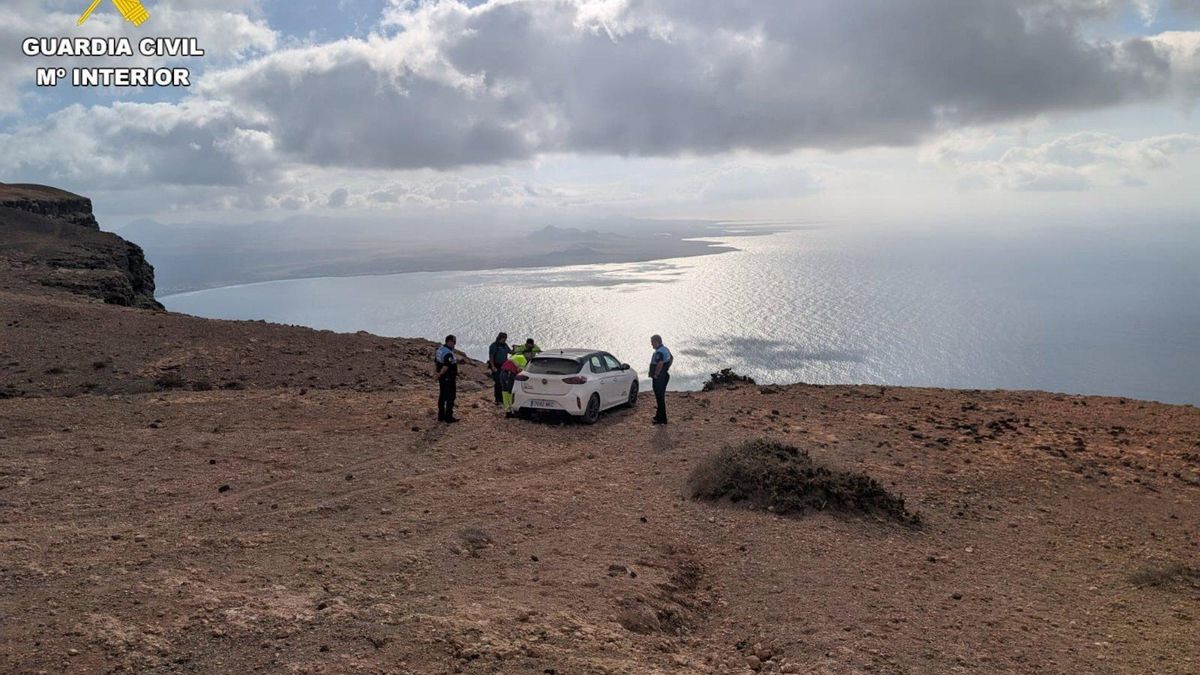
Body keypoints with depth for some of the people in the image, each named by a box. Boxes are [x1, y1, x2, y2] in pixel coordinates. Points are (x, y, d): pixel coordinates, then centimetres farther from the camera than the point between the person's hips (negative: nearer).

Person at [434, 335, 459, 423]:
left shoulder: (440, 349, 8)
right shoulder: (449, 353, -23)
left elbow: (435, 362, 13)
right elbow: (446, 367, -29)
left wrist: (435, 372, 7)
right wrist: (439, 374, -16)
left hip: (442, 378, 9)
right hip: (449, 378, -9)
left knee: (442, 396, 15)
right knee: (450, 397, -1)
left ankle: (441, 416, 22)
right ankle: (449, 418, 3)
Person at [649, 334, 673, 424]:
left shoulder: (659, 352, -24)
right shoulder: (665, 349, 9)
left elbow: (660, 364, -37)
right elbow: (671, 358, 26)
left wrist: (655, 375, -25)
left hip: (659, 378, -10)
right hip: (665, 376, 10)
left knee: (660, 398, -1)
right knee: (660, 397, 20)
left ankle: (662, 419, 6)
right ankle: (659, 415, 32)